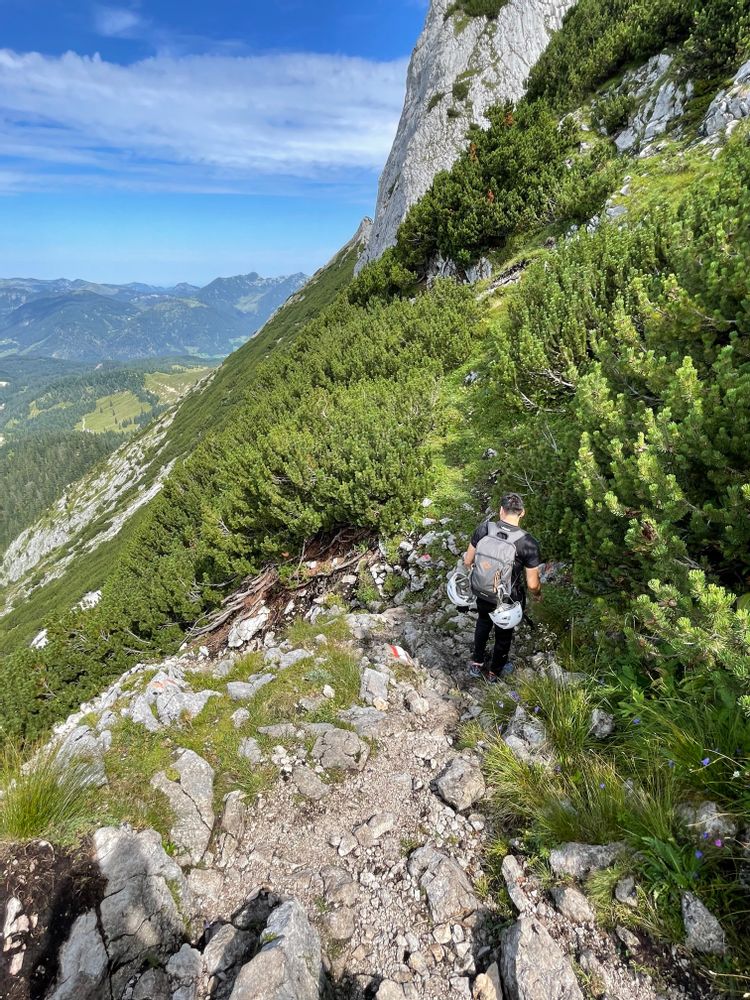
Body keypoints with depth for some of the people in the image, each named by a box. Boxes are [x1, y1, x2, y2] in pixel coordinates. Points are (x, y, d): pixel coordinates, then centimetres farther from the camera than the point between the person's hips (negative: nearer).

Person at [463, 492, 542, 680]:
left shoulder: (484, 527, -19)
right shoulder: (528, 543, -26)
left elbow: (467, 561, -8)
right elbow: (532, 584, -18)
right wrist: (537, 594, 5)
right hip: (509, 600, -2)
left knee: (484, 622, 33)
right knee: (504, 634, 26)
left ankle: (476, 663, 48)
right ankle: (494, 672, 49)